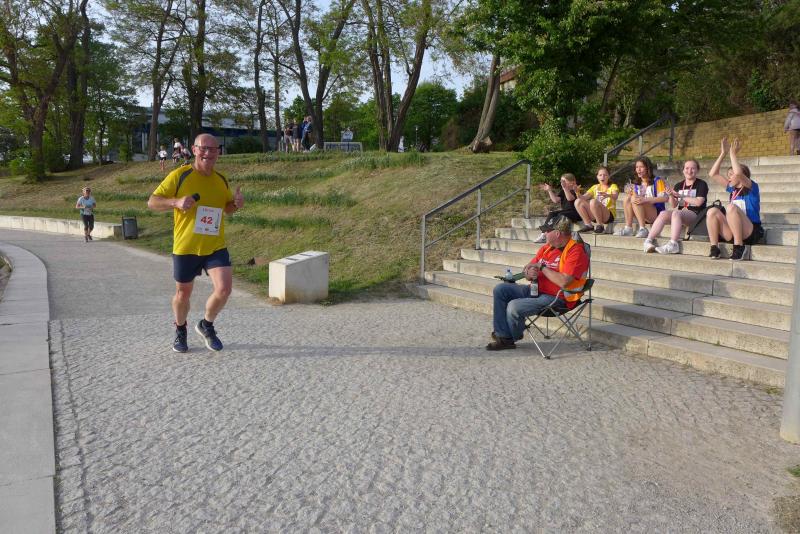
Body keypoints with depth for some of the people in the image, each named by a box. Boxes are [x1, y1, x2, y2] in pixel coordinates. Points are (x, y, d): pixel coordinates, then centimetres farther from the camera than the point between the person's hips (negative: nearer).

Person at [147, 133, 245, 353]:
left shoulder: (222, 180, 7)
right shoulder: (180, 175, -8)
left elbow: (227, 208, 22)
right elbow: (152, 202, -5)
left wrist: (236, 204, -1)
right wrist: (176, 202, -24)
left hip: (215, 246, 3)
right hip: (185, 247, -2)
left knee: (224, 288, -12)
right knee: (183, 293, 11)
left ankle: (207, 325, 16)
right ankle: (180, 331, 39)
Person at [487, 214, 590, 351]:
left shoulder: (576, 251, -14)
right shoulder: (546, 248, 11)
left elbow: (563, 282, -26)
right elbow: (527, 270, 16)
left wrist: (542, 267, -16)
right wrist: (529, 273, -10)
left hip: (557, 299, -9)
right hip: (536, 291, 9)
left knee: (514, 306, -25)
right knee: (500, 289, -3)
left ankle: (512, 337, 6)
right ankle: (503, 336, -8)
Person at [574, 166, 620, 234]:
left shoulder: (613, 186, 5)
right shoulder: (595, 187, 17)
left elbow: (615, 196, -18)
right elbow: (583, 197, 4)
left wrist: (608, 195, -41)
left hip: (609, 215, -5)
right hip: (595, 216, 5)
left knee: (593, 201, -33)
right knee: (578, 201, -15)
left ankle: (600, 225, -21)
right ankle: (588, 225, -11)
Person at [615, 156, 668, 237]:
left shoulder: (657, 181, -1)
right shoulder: (637, 184, 16)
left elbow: (664, 198, -16)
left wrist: (645, 200, -28)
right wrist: (630, 193, -13)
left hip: (656, 214, -5)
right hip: (643, 216, 5)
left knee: (634, 199, -26)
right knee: (627, 198, -16)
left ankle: (643, 229, -31)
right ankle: (628, 228, -23)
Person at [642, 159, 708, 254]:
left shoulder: (701, 184, 4)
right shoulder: (679, 185, 18)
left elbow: (698, 202, -10)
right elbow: (673, 205, 13)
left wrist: (681, 196, -6)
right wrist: (671, 195, -7)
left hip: (695, 215, -5)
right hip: (681, 212, 5)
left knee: (676, 213, -35)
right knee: (663, 213, -24)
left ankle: (673, 244, -46)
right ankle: (648, 241, -32)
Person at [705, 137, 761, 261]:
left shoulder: (752, 187, 0)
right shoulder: (732, 189, 18)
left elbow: (738, 173, -22)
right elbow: (713, 174, 13)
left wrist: (733, 153, -11)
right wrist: (723, 153, 10)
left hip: (750, 233, -6)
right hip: (732, 233, 6)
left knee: (731, 207, -30)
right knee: (712, 211, -16)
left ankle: (739, 247, -27)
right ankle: (714, 249, -21)